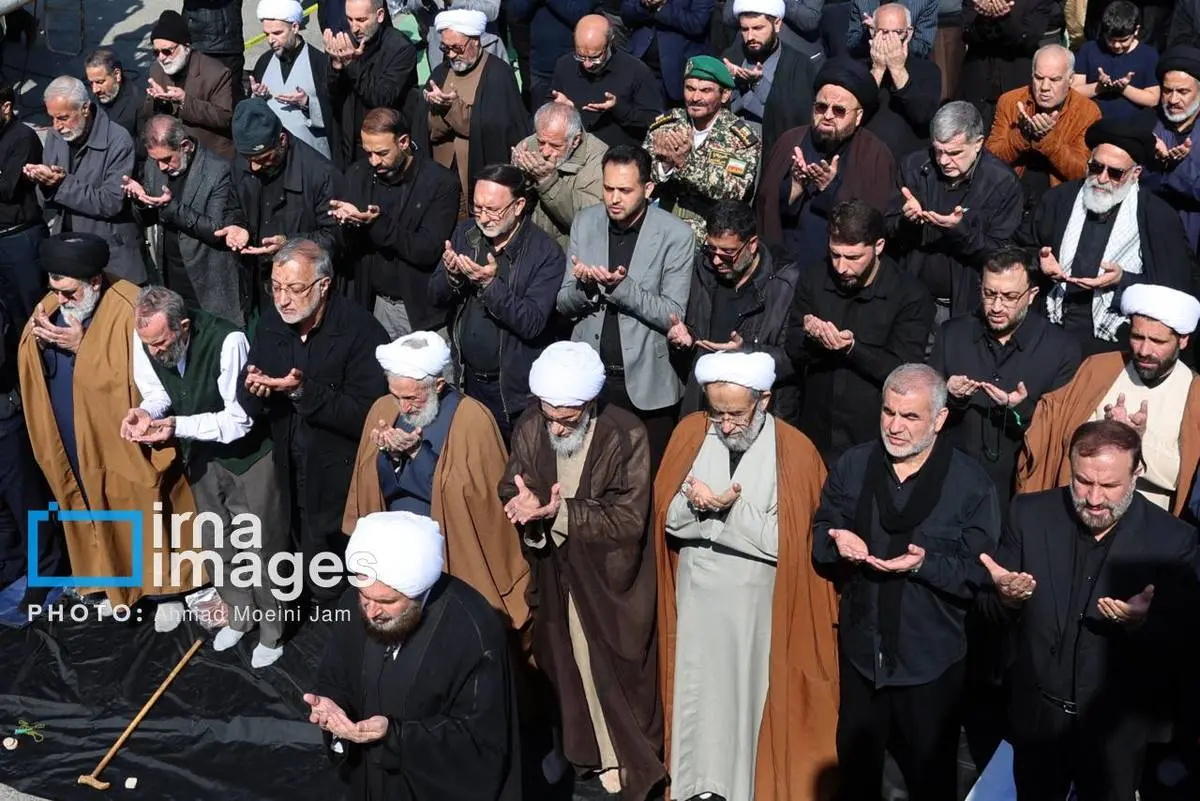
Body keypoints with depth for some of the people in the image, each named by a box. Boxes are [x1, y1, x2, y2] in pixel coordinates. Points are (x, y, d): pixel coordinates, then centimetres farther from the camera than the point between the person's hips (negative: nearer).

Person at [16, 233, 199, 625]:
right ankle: (116, 585, 39)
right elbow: (32, 371, 7)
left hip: (124, 444, -6)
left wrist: (81, 347, -27)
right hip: (75, 445, 6)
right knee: (102, 520, 20)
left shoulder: (130, 311, -22)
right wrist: (37, 340, -16)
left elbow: (141, 381, -23)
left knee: (145, 517, 10)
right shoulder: (53, 305, 0)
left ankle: (167, 590, 28)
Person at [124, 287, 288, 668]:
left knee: (261, 547, 6)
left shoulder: (227, 342, -35)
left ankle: (272, 633, 26)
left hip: (248, 454, -6)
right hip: (201, 455, 6)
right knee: (218, 542, 21)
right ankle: (239, 615, 43)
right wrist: (145, 411, -25)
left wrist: (178, 427, -37)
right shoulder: (146, 339, -18)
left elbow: (239, 420, -28)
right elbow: (157, 393, -1)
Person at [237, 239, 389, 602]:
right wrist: (254, 390, -18)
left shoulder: (361, 330, -17)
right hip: (288, 476, 5)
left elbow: (367, 415, -22)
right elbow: (248, 407, 6)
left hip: (342, 486, -5)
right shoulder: (271, 321, 2)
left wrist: (304, 392, -29)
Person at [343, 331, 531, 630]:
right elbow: (374, 488, 1)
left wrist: (415, 452, -23)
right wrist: (391, 454, -20)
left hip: (458, 561, -4)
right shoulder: (383, 409, -1)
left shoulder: (473, 420, -16)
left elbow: (474, 496, -18)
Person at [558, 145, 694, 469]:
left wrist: (622, 287, -26)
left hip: (646, 384, -3)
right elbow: (564, 305, 5)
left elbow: (673, 315, -12)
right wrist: (582, 284, -18)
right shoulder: (585, 222, 2)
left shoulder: (676, 235, -10)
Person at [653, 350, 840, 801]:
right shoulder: (690, 433, -2)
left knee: (752, 692, 7)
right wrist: (696, 503, -23)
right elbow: (669, 519, -3)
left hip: (759, 604, -3)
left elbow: (783, 541, -16)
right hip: (697, 596, 3)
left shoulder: (795, 451, -13)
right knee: (699, 690, 13)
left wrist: (728, 509, -24)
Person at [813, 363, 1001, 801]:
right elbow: (820, 534, 5)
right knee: (855, 764, 21)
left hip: (932, 660, -3)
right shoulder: (853, 465, 1)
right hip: (860, 647, 3)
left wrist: (925, 564, -29)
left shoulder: (971, 482, -11)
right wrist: (838, 541, -17)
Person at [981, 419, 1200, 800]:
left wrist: (1142, 623, -32)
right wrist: (1007, 596, -27)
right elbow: (993, 610, -4)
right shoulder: (1030, 514, -10)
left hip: (1117, 726, -1)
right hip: (1035, 712, 2)